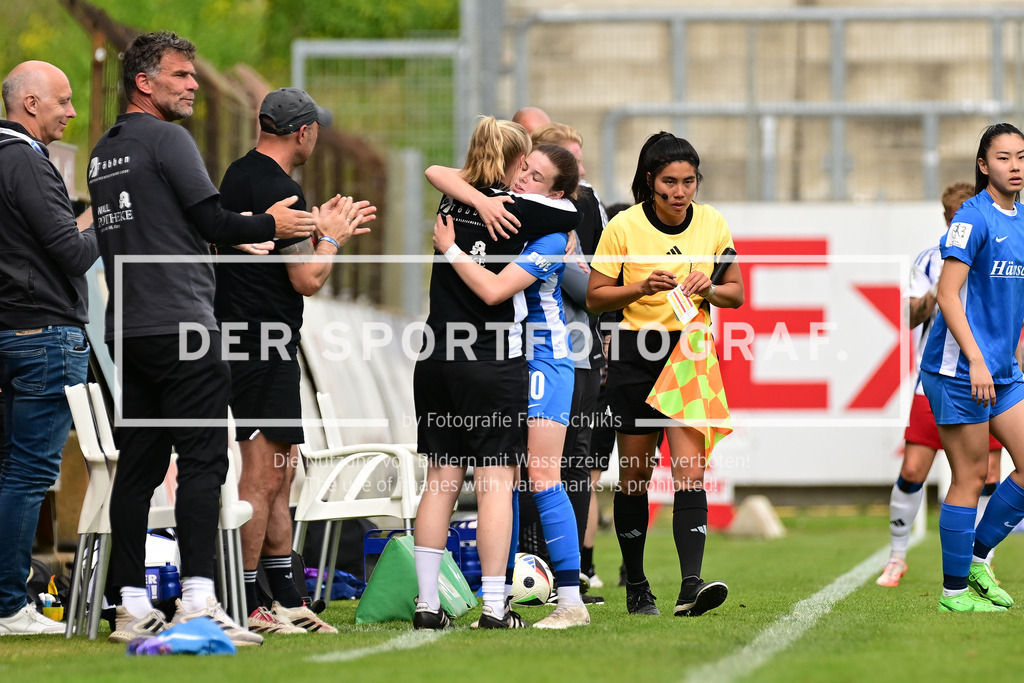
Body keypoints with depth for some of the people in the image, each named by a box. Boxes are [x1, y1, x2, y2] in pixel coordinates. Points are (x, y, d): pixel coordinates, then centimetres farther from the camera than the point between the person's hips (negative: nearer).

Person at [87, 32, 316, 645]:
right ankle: (198, 599, -18)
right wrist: (270, 226, 7)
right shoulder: (168, 140, -8)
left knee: (140, 462, 8)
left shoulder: (105, 151, 18)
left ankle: (130, 606, 6)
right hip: (181, 323, -8)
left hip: (128, 329, 8)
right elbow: (214, 222, -10)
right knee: (202, 459, -9)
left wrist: (234, 238, 27)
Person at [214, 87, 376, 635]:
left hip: (239, 337, 10)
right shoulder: (282, 192, -16)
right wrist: (332, 237, 1)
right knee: (262, 476, -8)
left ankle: (286, 601, 19)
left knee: (279, 473, 15)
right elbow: (309, 280, -15)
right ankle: (244, 607, -7)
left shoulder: (239, 175, 14)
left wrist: (324, 227, 26)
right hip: (265, 346, -10)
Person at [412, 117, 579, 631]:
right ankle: (494, 607, -6)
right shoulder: (518, 208, -8)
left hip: (436, 359, 5)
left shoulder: (451, 201, 7)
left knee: (441, 480, 8)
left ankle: (427, 603, 6)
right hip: (492, 364, -5)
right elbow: (584, 215, 1)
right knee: (496, 482, -2)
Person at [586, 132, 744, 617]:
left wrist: (707, 288, -11)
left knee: (690, 472, -13)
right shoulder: (624, 227, -7)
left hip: (691, 353, 1)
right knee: (635, 476, 5)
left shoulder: (712, 224, 1)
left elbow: (735, 293, 11)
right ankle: (636, 586, 20)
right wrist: (642, 287, -18)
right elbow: (595, 297, -2)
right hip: (635, 356, -1)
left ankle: (690, 586, -23)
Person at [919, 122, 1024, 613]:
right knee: (970, 477, -4)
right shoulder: (974, 218, -12)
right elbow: (947, 294, -17)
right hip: (959, 367, -8)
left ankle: (978, 557, 18)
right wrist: (975, 359, -22)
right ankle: (954, 590, 6)